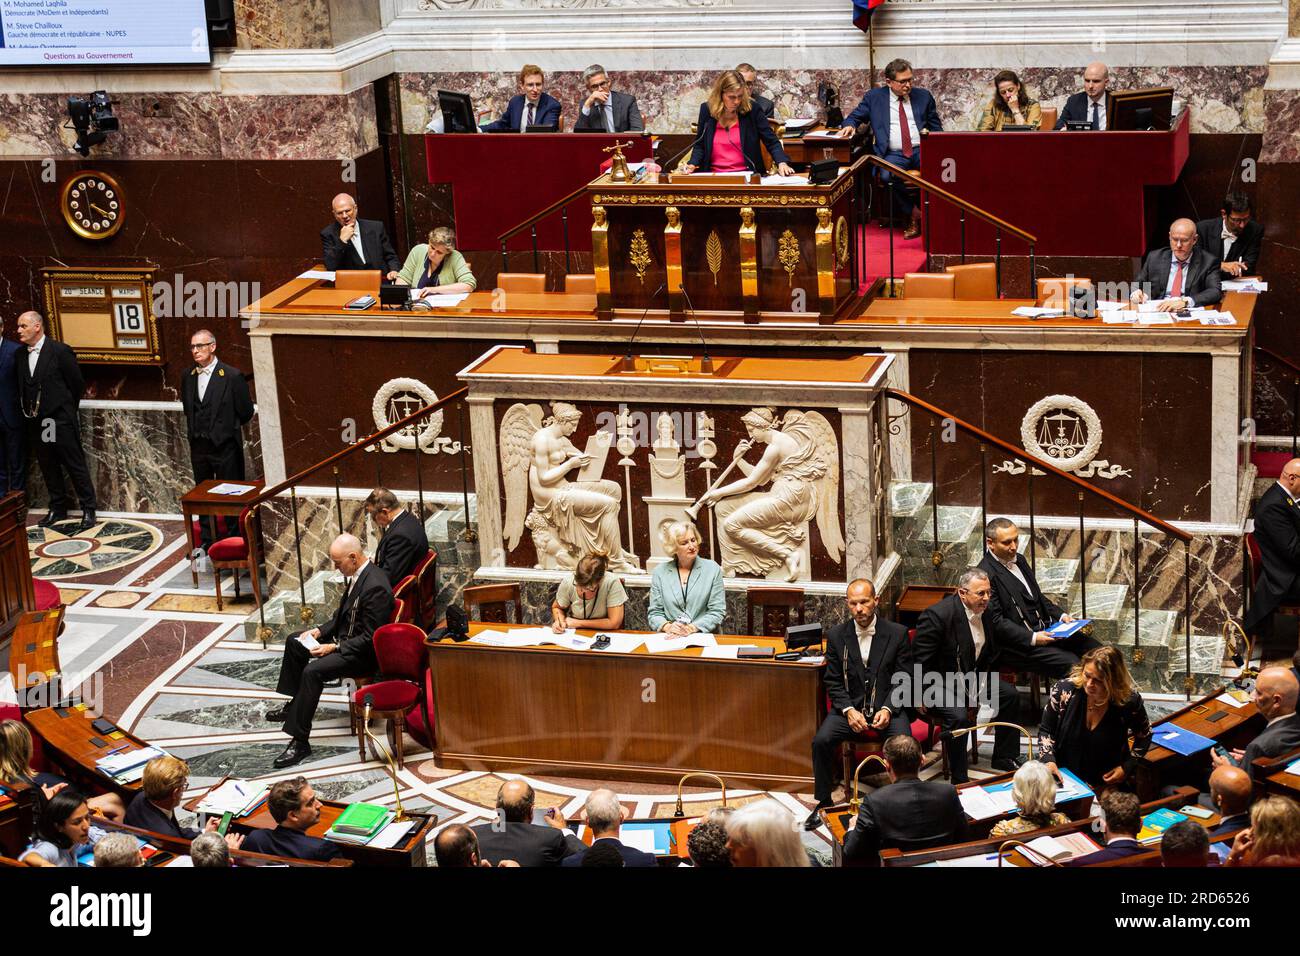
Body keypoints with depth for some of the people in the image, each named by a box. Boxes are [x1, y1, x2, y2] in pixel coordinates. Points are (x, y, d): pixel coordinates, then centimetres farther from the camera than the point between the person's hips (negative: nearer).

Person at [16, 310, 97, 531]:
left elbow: (77, 384, -4)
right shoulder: (21, 355, 6)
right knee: (48, 469, 13)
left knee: (76, 466, 0)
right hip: (35, 422, 6)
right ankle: (58, 509, 23)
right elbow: (23, 388, 15)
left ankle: (88, 510, 6)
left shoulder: (60, 351, -10)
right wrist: (28, 412, 8)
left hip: (60, 422, -6)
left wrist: (66, 411, 5)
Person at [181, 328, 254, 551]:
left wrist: (226, 428, 4)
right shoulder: (188, 377, 5)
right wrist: (195, 430, 10)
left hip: (225, 447, -6)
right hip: (198, 447, 6)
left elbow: (246, 413, -7)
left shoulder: (232, 376, -12)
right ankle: (206, 540, 24)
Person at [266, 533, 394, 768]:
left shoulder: (375, 586, -29)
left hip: (364, 653, -11)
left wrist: (334, 648, -24)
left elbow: (369, 638, -26)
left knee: (313, 671, -30)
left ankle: (300, 741, -25)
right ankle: (295, 704, 35)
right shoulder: (355, 574, 1)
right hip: (344, 636, 11)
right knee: (294, 642, 21)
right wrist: (320, 631, 2)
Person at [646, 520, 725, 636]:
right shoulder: (660, 572, 9)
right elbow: (655, 613, 9)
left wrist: (691, 628, -13)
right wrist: (667, 626, -12)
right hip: (668, 639, 1)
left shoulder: (712, 569, 6)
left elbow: (717, 612, 2)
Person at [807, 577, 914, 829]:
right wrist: (849, 711, -13)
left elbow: (904, 679, 0)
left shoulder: (897, 633, -2)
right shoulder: (836, 635, 2)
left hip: (886, 706, -1)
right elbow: (833, 682, 4)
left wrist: (888, 709, -16)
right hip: (850, 706, 2)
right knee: (821, 741, -24)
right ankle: (823, 803, -5)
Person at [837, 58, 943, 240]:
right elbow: (856, 116, 17)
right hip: (893, 154, -1)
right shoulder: (874, 97, 11)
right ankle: (914, 216, -17)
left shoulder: (923, 96, 16)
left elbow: (936, 126, 19)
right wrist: (849, 125, -7)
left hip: (921, 150, 1)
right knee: (887, 177, -35)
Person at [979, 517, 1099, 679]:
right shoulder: (986, 574, -15)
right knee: (1071, 664, -24)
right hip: (1015, 644, -9)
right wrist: (1032, 638, -23)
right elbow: (995, 622, -17)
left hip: (1043, 630, 9)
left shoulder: (1019, 560, 13)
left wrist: (1060, 615, 6)